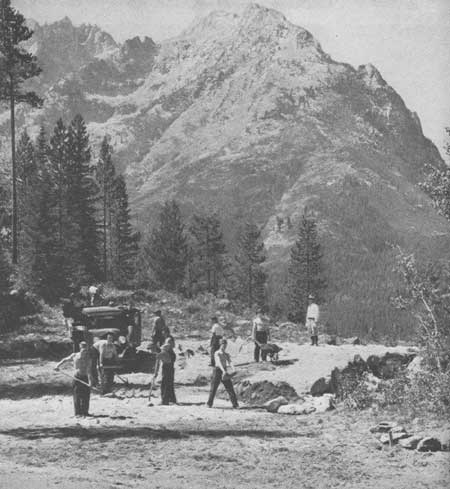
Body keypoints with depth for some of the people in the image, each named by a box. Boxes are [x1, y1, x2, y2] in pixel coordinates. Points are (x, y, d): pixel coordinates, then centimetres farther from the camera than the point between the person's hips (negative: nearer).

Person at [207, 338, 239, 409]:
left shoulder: (227, 354, 11)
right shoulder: (217, 353, -5)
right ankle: (209, 403, 14)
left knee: (230, 388, -4)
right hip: (218, 370, -4)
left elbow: (230, 362, -4)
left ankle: (235, 404, -7)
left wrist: (233, 369, -26)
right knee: (214, 388, 0)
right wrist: (223, 371, -36)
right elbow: (219, 362, -21)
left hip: (224, 371, 4)